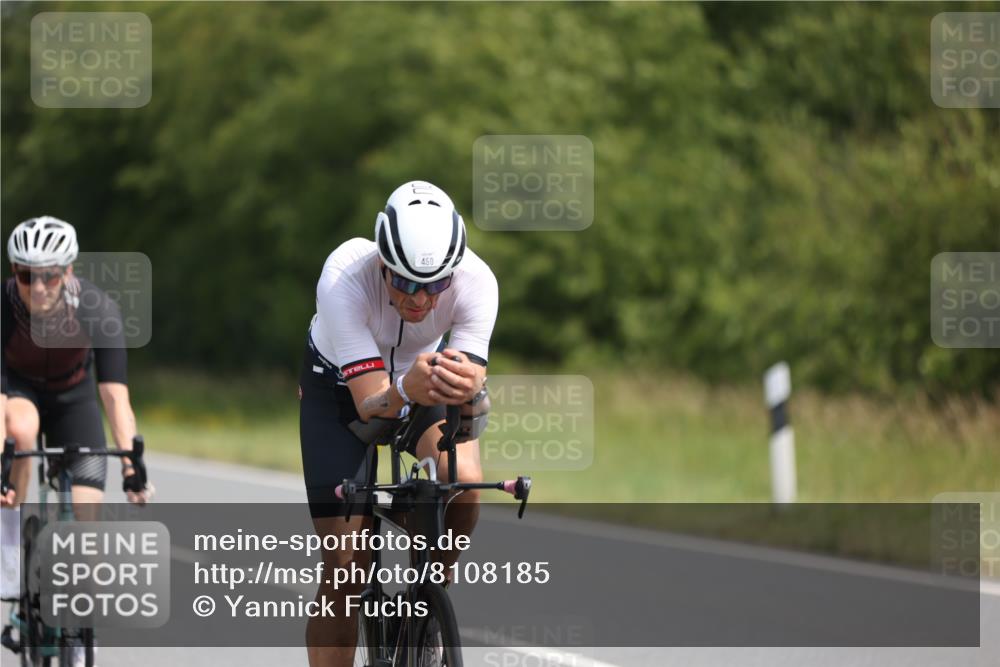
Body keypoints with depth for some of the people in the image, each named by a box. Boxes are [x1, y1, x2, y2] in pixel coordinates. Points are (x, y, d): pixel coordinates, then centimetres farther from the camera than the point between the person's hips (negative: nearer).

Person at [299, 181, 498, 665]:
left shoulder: (475, 280, -32)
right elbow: (370, 404, -41)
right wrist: (407, 391, -63)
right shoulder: (344, 276, -38)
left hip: (423, 371, 2)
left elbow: (472, 384, -39)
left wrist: (465, 387, -63)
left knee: (464, 482, -29)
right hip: (339, 385, -1)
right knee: (343, 567, -9)